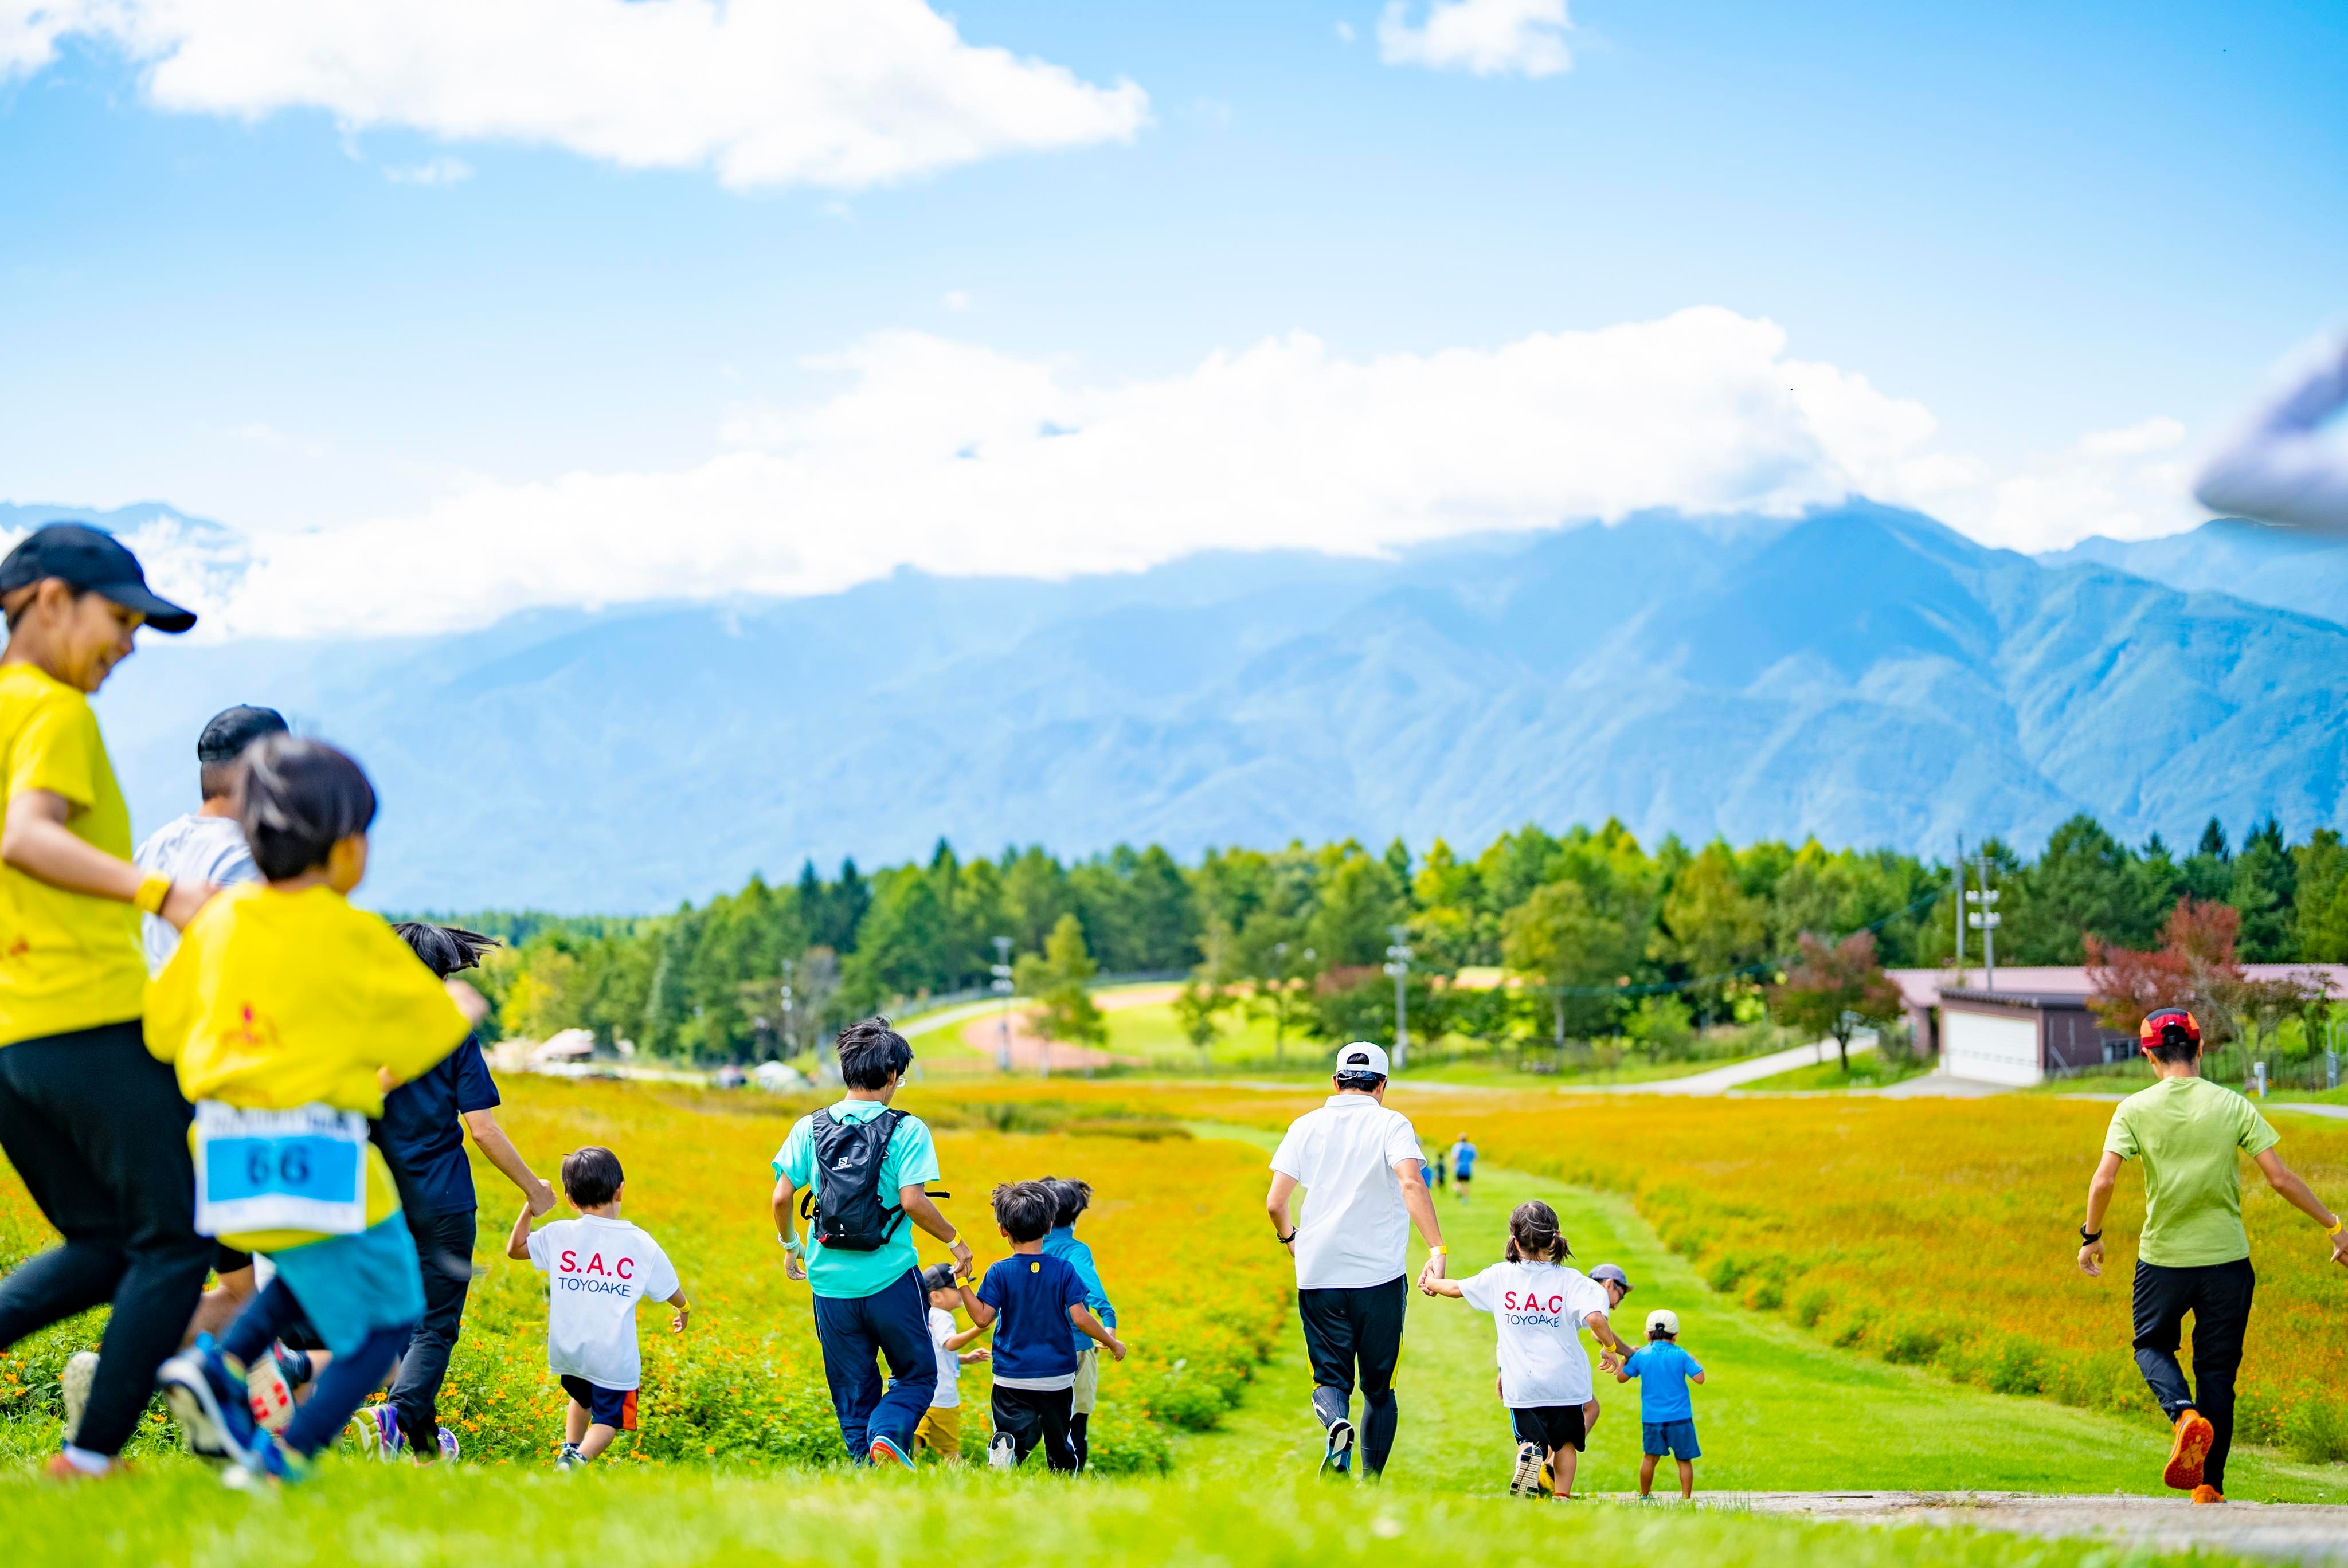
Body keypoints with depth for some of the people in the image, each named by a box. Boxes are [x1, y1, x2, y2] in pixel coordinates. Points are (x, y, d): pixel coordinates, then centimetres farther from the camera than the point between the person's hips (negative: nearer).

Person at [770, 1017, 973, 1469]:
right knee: (916, 1373, 14)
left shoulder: (810, 1128, 2)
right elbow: (912, 1201, -16)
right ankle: (889, 1435, -12)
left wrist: (789, 1245, 16)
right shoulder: (906, 1131, -7)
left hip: (831, 1280, 3)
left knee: (852, 1389, 15)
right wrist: (954, 1240, 0)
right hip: (890, 1277, -3)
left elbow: (781, 1198, -2)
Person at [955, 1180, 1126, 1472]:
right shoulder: (1064, 1270, -4)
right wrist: (1112, 1343, 6)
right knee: (1060, 1443, 16)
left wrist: (963, 1283, -1)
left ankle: (1005, 1448, -31)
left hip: (1012, 1379, -1)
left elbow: (982, 1318, -9)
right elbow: (1079, 1318, -7)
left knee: (1015, 1434, -1)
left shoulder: (999, 1273, -5)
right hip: (1056, 1378, 1)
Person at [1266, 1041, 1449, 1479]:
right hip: (1379, 1274, -1)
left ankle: (1336, 1423, -26)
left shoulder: (1306, 1126, 7)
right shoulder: (1391, 1125, -1)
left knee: (1331, 1377, 7)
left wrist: (1289, 1238, 23)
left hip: (1318, 1275, 1)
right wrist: (1437, 1249, -22)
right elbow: (1411, 1183, -19)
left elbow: (1275, 1202, 2)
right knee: (1379, 1386, 12)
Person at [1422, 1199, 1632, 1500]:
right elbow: (1595, 1318, -24)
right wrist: (1611, 1348, -5)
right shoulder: (1570, 1280, -10)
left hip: (1520, 1383, 1)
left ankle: (1530, 1453, -27)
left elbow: (1457, 1288, 13)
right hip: (1565, 1380, 0)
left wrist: (1429, 1283, 34)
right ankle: (1562, 1495, 8)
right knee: (1566, 1441, 19)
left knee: (1529, 1439, 7)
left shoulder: (1500, 1276, -2)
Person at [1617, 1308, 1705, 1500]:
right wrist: (1694, 1363, 13)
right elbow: (1699, 1378, -4)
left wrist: (1626, 1359, 24)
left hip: (1651, 1418, 2)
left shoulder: (1640, 1355, 0)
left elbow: (1621, 1377, 9)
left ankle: (1644, 1496, 19)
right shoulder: (1681, 1355, -4)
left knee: (1650, 1457, 12)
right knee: (1684, 1459, 5)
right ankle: (1686, 1497, 2)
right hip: (1680, 1418, -2)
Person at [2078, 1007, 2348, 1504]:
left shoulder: (2136, 1109, -5)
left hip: (2162, 1258, -1)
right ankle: (2209, 1488, 10)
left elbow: (2103, 1180, -13)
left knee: (2152, 1346, 20)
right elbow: (2280, 1178, -6)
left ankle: (2184, 1413, -11)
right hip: (2226, 1258, 1)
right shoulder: (2233, 1106, -3)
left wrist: (2091, 1236, 3)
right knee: (2218, 1370, 10)